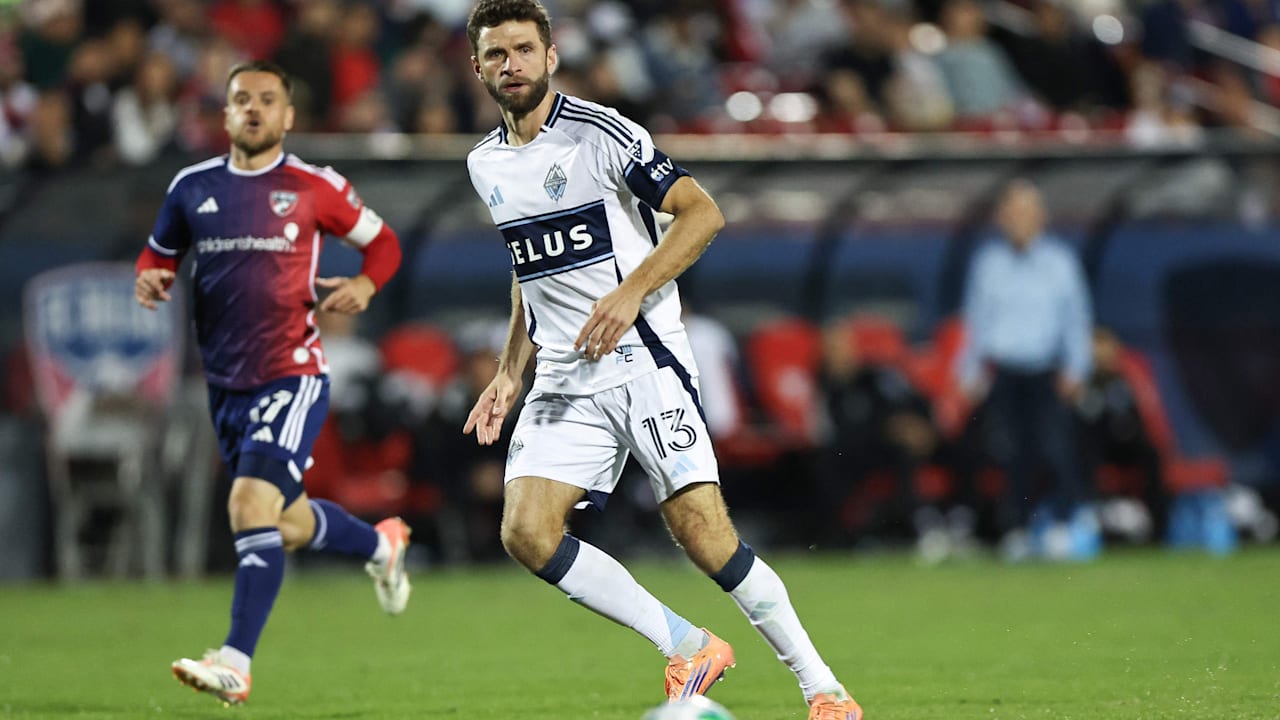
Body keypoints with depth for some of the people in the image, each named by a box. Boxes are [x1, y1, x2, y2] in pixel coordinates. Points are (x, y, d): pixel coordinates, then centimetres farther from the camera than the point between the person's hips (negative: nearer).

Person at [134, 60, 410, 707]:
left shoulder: (314, 187, -3)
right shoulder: (193, 187, 7)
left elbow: (382, 242, 9)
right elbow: (158, 255, 20)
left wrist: (364, 284, -12)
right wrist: (149, 280, -4)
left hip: (293, 375, -5)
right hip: (226, 381, 5)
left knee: (252, 503, -22)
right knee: (286, 523, 17)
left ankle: (235, 662, -23)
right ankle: (381, 544, 48)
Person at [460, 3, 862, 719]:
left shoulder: (598, 133, -9)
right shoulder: (486, 165, 13)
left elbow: (704, 212, -13)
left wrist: (631, 293, -22)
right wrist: (510, 374, 19)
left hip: (644, 357, -6)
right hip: (564, 377, 6)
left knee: (701, 528, -16)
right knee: (526, 532, -14)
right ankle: (688, 648, -1)